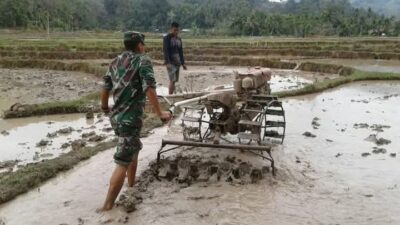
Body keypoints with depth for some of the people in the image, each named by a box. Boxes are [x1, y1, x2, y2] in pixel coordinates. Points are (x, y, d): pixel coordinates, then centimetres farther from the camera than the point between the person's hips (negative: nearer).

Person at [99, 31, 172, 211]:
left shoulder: (115, 62, 12)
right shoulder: (142, 61, -8)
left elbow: (105, 88, 17)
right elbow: (149, 89, -20)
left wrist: (105, 107, 34)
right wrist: (159, 113, -15)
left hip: (116, 116, 8)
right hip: (130, 119, -8)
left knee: (134, 148, 28)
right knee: (123, 162, -5)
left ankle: (131, 185, 41)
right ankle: (108, 206, -4)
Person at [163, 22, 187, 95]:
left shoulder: (179, 39, 15)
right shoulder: (167, 38, -5)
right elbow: (165, 51, -12)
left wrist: (183, 63, 15)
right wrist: (167, 63, -21)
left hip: (178, 62, 7)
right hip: (170, 63, -6)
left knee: (175, 81, 6)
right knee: (172, 80, -14)